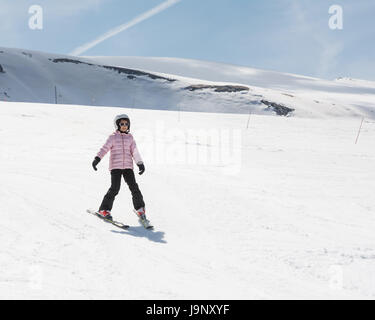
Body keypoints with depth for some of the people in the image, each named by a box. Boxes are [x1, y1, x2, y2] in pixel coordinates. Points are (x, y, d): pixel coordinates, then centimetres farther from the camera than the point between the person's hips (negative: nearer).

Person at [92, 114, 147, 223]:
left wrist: (140, 164, 16)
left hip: (128, 166, 3)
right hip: (115, 166, -3)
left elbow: (134, 152, 18)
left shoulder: (130, 137, 14)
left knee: (134, 187, -4)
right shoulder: (113, 137, 3)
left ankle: (140, 208, 12)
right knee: (115, 188, -12)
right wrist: (97, 159, -19)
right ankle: (104, 210, 2)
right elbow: (104, 148, -6)